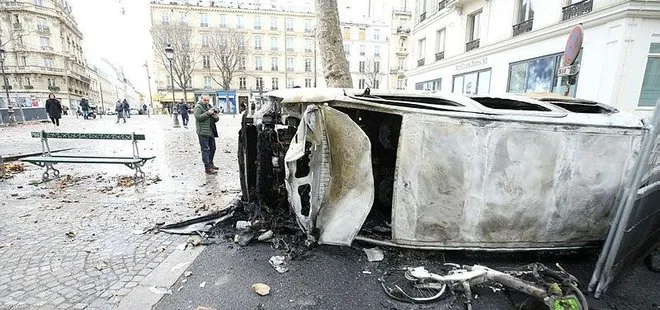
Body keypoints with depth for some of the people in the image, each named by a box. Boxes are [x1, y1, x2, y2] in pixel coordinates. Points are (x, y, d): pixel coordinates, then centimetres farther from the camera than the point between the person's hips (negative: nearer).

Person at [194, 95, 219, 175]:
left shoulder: (209, 106, 20)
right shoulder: (198, 107, -3)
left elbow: (216, 119, 21)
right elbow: (198, 117, -18)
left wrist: (216, 117, -2)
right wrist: (208, 113, -22)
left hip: (211, 131, 8)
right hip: (203, 132, -8)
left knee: (212, 148, 15)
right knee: (205, 149, -7)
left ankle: (210, 164, 30)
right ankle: (207, 167, -5)